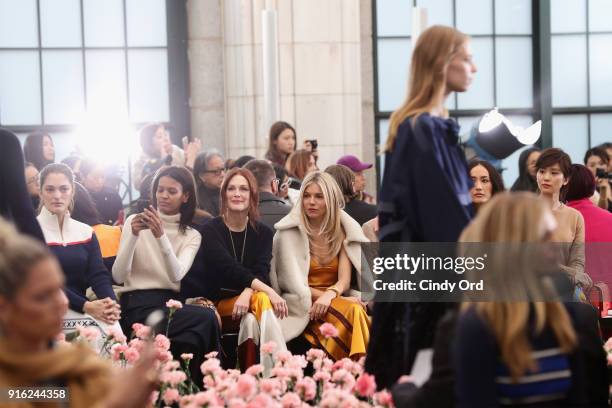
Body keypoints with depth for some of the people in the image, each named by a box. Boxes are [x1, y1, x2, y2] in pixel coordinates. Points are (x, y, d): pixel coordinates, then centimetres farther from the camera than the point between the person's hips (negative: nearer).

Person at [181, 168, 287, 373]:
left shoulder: (263, 233, 10)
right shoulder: (211, 230, -3)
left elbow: (261, 271, -4)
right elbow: (228, 268, -18)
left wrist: (247, 293, -29)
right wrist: (269, 291, -31)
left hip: (244, 300, 3)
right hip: (215, 302, -3)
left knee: (262, 301, -32)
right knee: (263, 300, -31)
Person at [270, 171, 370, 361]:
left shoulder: (342, 229, 9)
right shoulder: (289, 232, -1)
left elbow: (344, 279, 1)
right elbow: (294, 284, -5)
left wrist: (329, 295, -22)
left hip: (335, 297, 3)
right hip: (303, 305, -3)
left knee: (357, 310, -32)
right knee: (350, 310, -32)